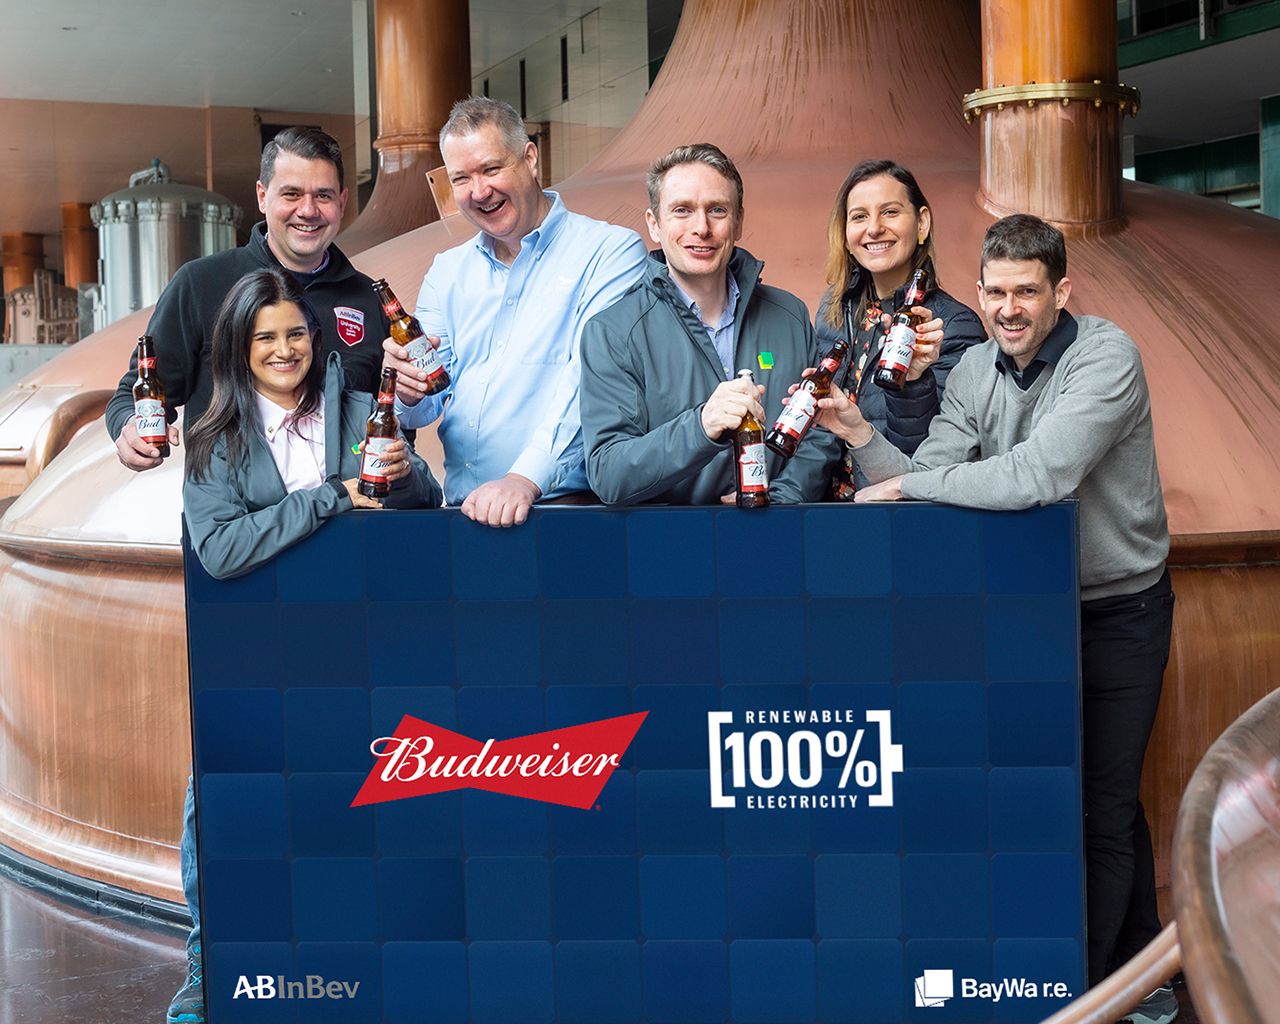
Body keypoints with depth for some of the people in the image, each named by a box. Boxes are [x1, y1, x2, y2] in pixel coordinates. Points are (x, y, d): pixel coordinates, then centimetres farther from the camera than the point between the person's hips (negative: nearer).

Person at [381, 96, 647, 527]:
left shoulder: (610, 251, 1)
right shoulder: (447, 273, 18)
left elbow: (592, 379, -12)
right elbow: (425, 407, 16)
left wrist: (525, 479, -25)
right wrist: (409, 393, -8)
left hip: (565, 502, -4)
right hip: (462, 514, 4)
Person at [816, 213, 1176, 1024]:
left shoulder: (1106, 357, -21)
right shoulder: (976, 370, 0)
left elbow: (1037, 478, -33)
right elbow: (925, 482, -8)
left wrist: (908, 484, -24)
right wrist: (860, 433, -24)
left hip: (1117, 612, -6)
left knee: (1102, 810, 1)